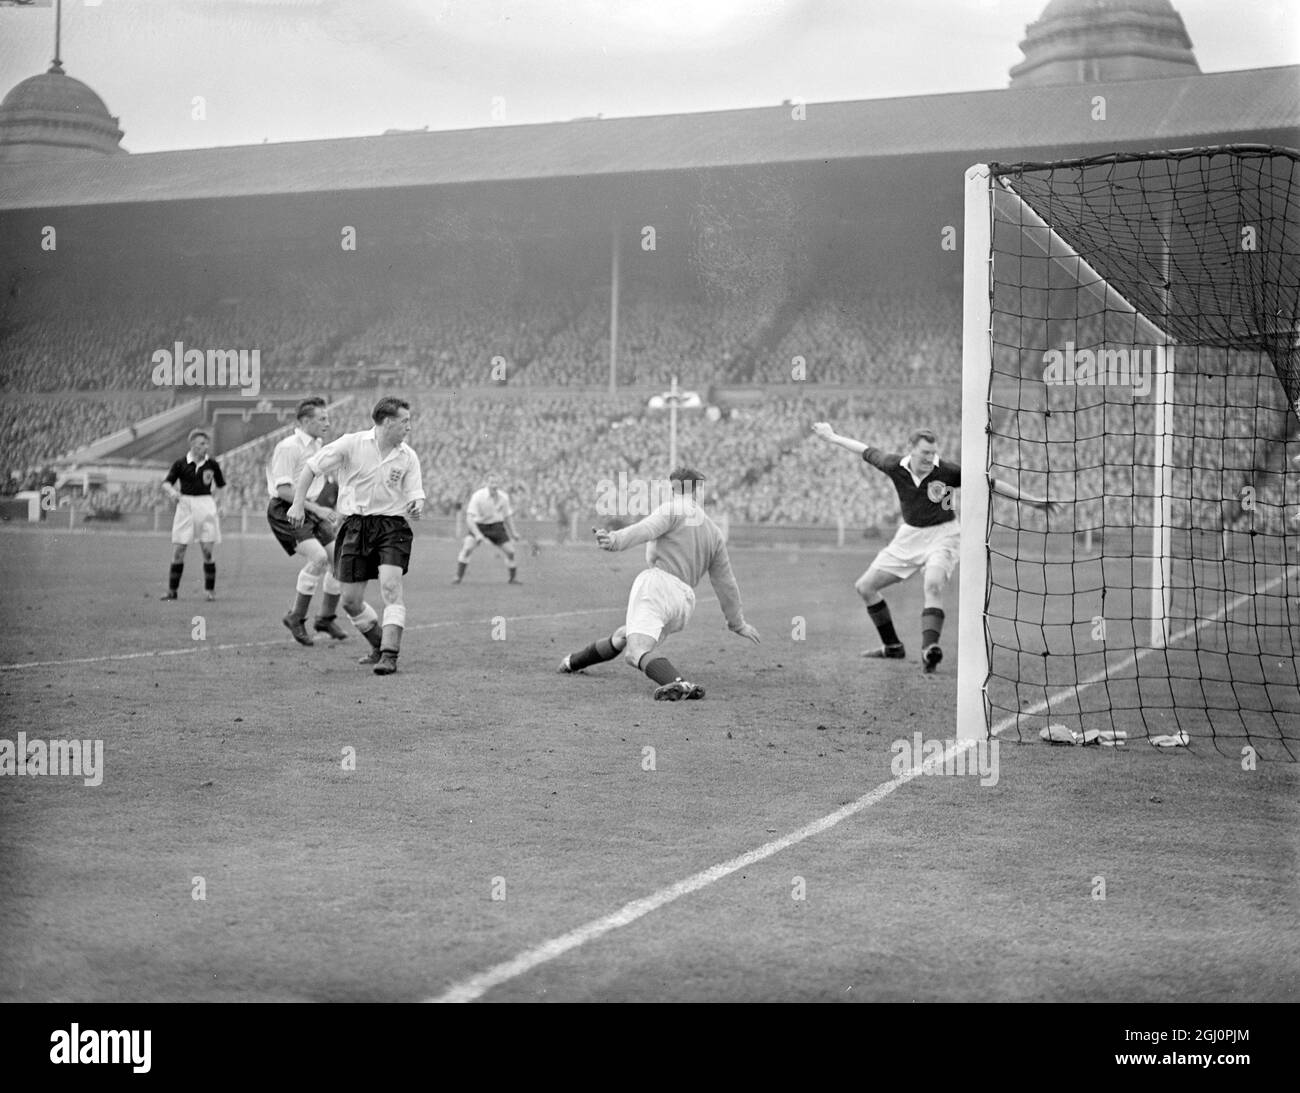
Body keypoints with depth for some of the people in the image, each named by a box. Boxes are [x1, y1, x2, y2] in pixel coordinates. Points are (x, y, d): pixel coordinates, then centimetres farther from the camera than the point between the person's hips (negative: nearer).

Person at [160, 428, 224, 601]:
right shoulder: (180, 464, 1)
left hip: (206, 507, 0)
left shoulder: (211, 464, 4)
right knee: (178, 551, -1)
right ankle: (172, 590, 8)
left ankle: (211, 590, 7)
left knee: (207, 551, -3)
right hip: (185, 506, 0)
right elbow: (166, 483, -2)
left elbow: (221, 486, 13)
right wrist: (171, 491, -24)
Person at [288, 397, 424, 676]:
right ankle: (381, 644, 27)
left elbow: (415, 495, 5)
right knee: (350, 601, 3)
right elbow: (310, 467, 0)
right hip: (356, 526, 0)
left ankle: (389, 655, -20)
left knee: (390, 585, -22)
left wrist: (416, 505, -19)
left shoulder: (408, 456, 2)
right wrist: (298, 503, -9)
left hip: (392, 527, 0)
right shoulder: (351, 444, -5)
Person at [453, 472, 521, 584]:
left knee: (510, 552, -2)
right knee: (467, 548, -26)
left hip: (496, 526, 4)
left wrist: (513, 534, 12)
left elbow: (508, 516, 9)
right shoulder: (477, 496, -24)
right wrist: (477, 534, -41)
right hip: (478, 525, -3)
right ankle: (458, 576, -16)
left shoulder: (504, 497, -9)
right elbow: (469, 518, -29)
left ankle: (512, 578, 21)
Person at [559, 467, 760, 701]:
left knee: (637, 650, -27)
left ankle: (678, 684, -52)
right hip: (685, 601, 8)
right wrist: (737, 622, 36)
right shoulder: (713, 532, 26)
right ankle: (574, 662, 46)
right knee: (623, 636, 28)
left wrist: (615, 540, -32)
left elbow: (646, 529, -15)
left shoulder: (673, 509, 7)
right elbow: (725, 581, 29)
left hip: (657, 584, -8)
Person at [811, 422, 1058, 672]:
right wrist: (833, 437, 18)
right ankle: (893, 647, 19)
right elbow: (867, 451, 6)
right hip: (908, 536, 5)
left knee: (933, 585, -34)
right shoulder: (895, 466, -11)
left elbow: (992, 484, -13)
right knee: (865, 586, 6)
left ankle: (929, 650, -42)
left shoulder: (947, 471, -19)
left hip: (942, 536, -5)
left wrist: (1031, 500, -13)